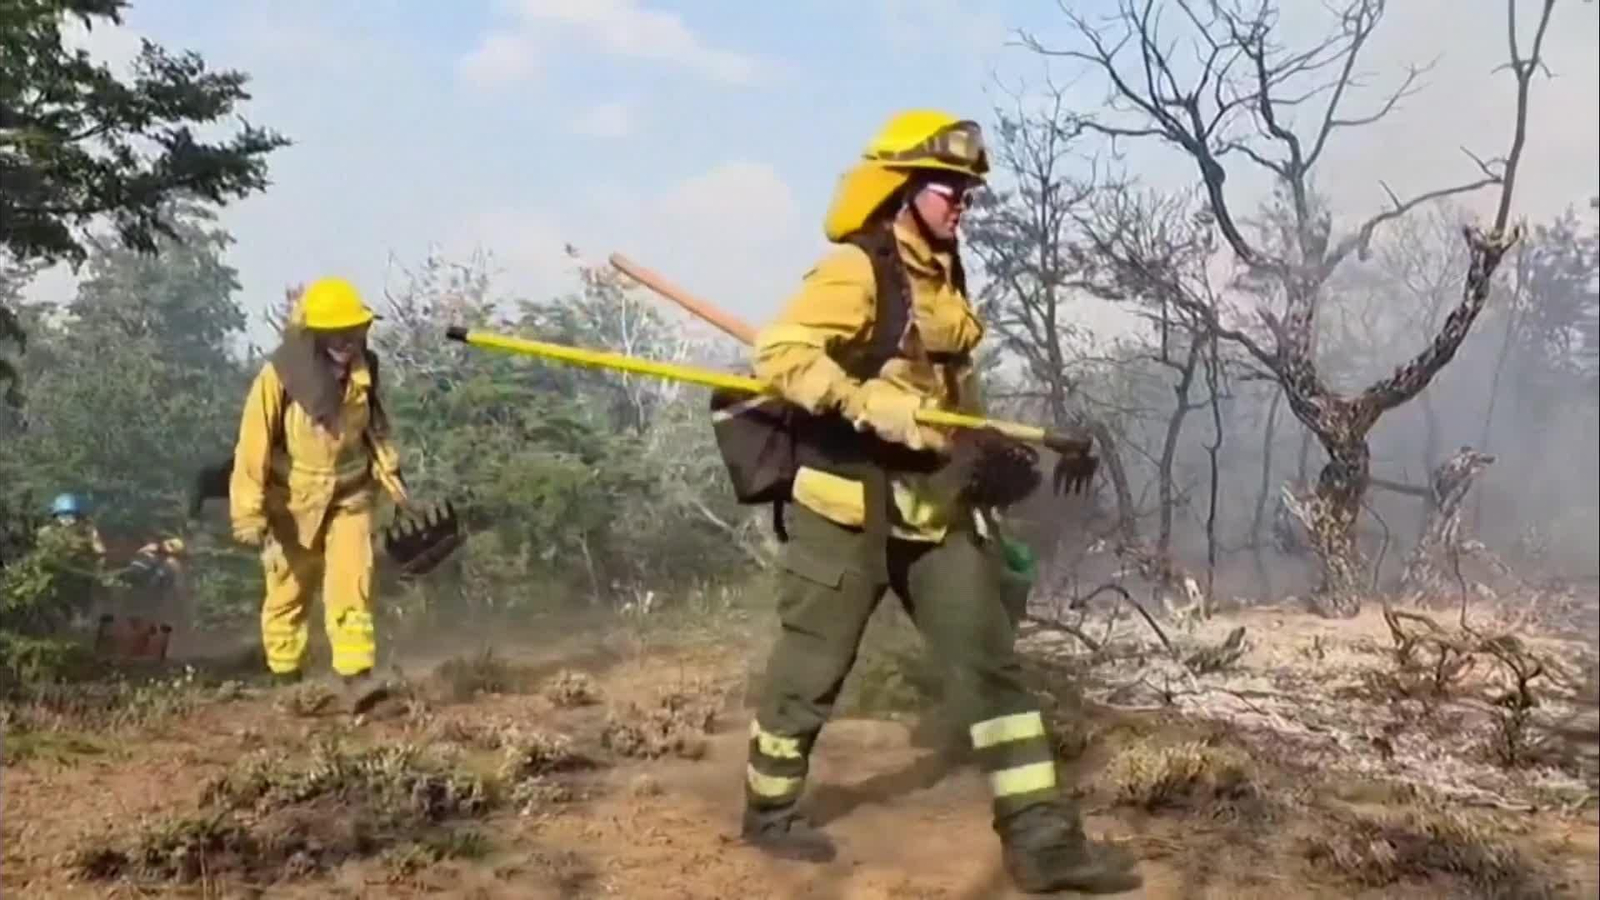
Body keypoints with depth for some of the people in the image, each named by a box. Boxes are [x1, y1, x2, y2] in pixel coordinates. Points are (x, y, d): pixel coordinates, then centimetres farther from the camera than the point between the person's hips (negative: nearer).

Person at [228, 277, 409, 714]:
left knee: (352, 585, -13)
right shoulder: (279, 377, -23)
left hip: (349, 496, 2)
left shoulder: (363, 369, -10)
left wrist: (390, 474, 13)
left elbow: (375, 424, 7)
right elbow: (253, 449, -21)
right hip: (293, 501, -2)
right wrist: (252, 521, -22)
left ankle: (357, 677, -14)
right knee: (289, 591, 15)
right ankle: (285, 678, 34)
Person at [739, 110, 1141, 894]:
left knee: (989, 660, 3)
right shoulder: (857, 271, -13)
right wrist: (873, 407, -29)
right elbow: (778, 355, -23)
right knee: (811, 669, 6)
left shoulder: (945, 278, 13)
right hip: (848, 503, -8)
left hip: (934, 504, 8)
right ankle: (769, 811, 27)